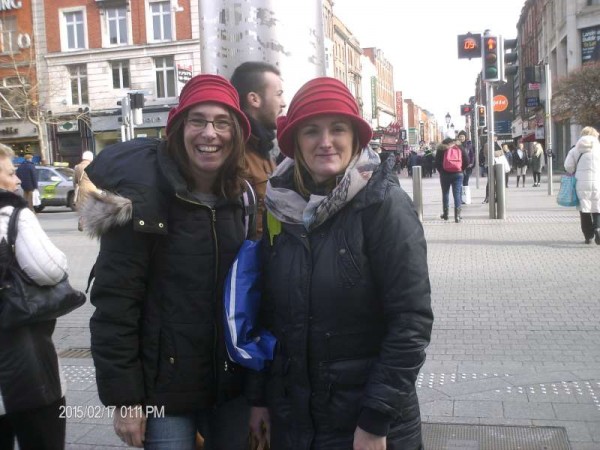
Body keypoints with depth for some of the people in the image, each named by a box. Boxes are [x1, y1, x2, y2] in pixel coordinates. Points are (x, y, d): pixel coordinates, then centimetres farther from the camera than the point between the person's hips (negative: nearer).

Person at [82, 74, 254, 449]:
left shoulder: (240, 198, 3)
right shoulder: (142, 197, -14)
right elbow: (114, 305, -15)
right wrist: (124, 398, -15)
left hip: (231, 384, 6)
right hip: (165, 389, -5)